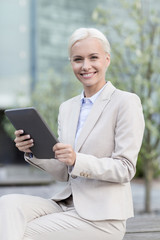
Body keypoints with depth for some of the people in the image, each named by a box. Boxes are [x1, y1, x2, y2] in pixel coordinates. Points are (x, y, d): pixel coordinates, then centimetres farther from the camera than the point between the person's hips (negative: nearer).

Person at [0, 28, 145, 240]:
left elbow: (126, 169, -11)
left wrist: (77, 160, -26)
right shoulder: (67, 107, 14)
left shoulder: (126, 102, -6)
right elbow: (63, 174, 14)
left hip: (101, 216, -6)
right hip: (66, 204, 6)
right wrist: (33, 151, -4)